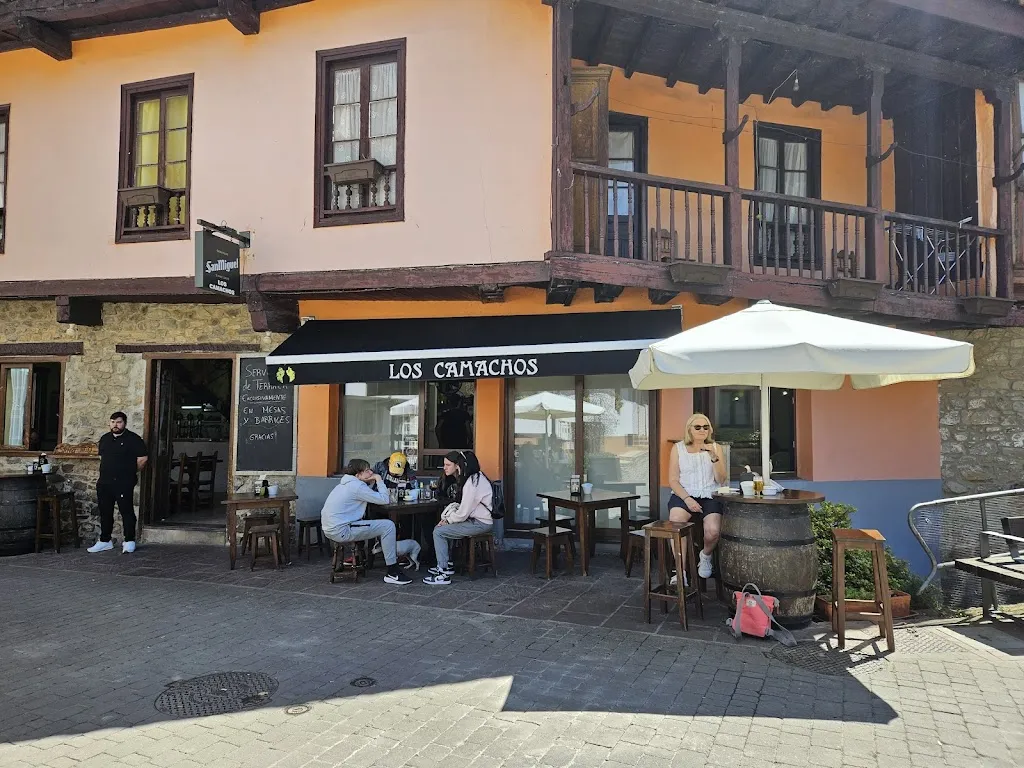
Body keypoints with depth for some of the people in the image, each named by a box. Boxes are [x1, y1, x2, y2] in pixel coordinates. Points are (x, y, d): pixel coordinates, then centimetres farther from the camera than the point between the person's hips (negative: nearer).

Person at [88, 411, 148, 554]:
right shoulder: (104, 439, 14)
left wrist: (131, 473, 3)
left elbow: (142, 458, -7)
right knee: (105, 513, 12)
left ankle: (129, 542, 1)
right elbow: (102, 457, 26)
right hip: (104, 483, 6)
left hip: (124, 483, -6)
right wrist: (107, 472, 16)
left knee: (127, 512, -4)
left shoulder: (133, 439, -6)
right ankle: (105, 541, 23)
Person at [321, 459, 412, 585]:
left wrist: (372, 483, 9)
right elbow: (384, 499, -15)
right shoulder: (356, 486, -15)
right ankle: (392, 573, -6)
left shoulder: (345, 483, 16)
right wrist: (379, 480, -3)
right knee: (388, 526, -10)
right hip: (341, 531, -11)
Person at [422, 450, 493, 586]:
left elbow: (463, 513, -22)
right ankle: (447, 564, 17)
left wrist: (448, 520, -6)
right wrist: (446, 517, 0)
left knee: (439, 532, -12)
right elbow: (459, 504, 14)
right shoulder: (463, 479, 10)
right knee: (439, 528, 10)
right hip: (473, 519, 10)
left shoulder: (472, 482, -21)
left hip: (481, 523, -10)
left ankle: (444, 574, -9)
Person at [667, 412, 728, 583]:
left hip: (709, 497, 1)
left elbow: (721, 480, 3)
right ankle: (681, 571, -20)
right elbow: (673, 480, 3)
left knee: (713, 531, -28)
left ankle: (705, 555, 8)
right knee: (675, 522, -33)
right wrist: (687, 499, -14)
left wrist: (714, 457, -12)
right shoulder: (678, 448, 7)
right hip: (683, 495, -1)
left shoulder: (715, 447, 11)